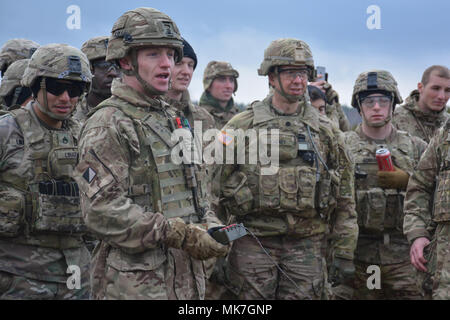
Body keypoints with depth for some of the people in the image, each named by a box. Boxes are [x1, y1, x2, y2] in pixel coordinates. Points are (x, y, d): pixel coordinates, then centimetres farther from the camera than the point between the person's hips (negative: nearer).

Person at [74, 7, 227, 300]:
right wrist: (181, 235, -21)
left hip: (188, 272, 8)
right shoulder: (107, 124, -12)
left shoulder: (171, 118, 15)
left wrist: (209, 229, 9)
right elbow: (102, 212, -21)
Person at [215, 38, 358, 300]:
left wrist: (345, 252, 4)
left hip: (307, 245, 2)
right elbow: (216, 184, 4)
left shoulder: (323, 130, 9)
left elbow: (345, 197, 9)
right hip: (253, 244, -1)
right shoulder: (242, 126, 4)